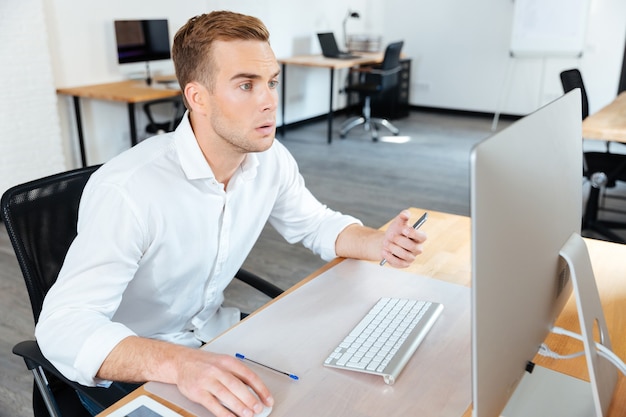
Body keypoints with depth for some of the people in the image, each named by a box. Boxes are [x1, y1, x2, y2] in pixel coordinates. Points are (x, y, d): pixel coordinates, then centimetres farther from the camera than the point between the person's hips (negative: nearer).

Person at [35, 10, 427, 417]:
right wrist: (178, 363, -49)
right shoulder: (127, 190, -31)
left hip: (215, 332, 6)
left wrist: (379, 244, -13)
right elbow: (63, 323, -33)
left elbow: (317, 223, 7)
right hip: (132, 366, -5)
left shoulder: (272, 160, -9)